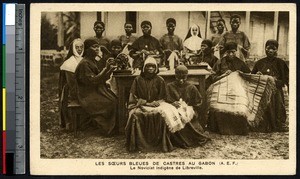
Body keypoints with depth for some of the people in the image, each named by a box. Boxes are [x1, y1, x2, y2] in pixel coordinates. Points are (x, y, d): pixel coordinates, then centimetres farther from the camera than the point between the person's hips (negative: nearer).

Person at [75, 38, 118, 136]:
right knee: (109, 103, -24)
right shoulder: (84, 63, -14)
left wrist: (110, 69, -4)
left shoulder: (96, 60, 12)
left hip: (98, 90, 8)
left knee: (117, 99, -11)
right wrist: (106, 69, -21)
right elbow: (92, 80, -21)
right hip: (88, 94, -8)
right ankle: (107, 129, -10)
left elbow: (103, 78, 13)